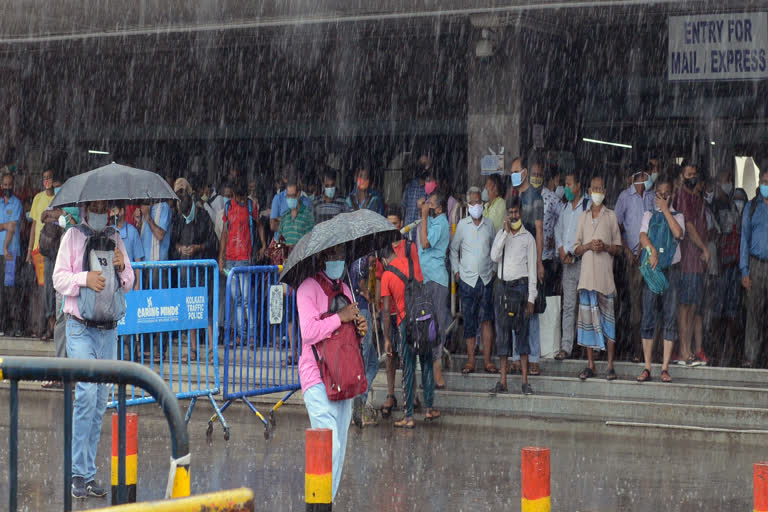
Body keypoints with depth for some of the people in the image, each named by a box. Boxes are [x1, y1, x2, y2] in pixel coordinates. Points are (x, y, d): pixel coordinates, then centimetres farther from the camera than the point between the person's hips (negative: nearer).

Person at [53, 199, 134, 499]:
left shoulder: (115, 239, 13)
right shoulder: (73, 236, 1)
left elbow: (129, 284, 17)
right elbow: (59, 279, -3)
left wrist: (122, 268, -3)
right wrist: (85, 278, -19)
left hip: (109, 330, 5)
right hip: (81, 328, -5)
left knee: (100, 401, 6)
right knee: (86, 393, -16)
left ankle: (89, 474, 13)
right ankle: (78, 474, -10)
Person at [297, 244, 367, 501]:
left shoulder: (345, 290, 17)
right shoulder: (308, 289, -7)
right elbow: (309, 332, -19)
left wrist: (360, 329, 6)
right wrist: (339, 317, -16)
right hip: (316, 377, -8)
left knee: (339, 448, 9)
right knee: (329, 445, -18)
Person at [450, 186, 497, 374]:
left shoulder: (489, 224, 6)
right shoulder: (462, 224, 2)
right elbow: (453, 249, 10)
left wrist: (494, 269, 10)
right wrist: (456, 271, 4)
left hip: (486, 279, 1)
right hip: (467, 279, -1)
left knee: (486, 319, -3)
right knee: (469, 320, 2)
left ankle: (487, 360, 0)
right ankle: (470, 360, 7)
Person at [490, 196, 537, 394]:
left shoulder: (528, 238, 3)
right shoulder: (501, 235, 12)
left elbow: (532, 270, 1)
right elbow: (494, 257, -5)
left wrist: (531, 298, -5)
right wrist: (506, 233, -8)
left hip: (520, 286, -3)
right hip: (503, 286, 3)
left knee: (522, 333, -3)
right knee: (502, 333, 3)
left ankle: (525, 381, -2)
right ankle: (503, 381, 6)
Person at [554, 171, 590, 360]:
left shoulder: (588, 206, -4)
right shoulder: (564, 208, 17)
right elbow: (558, 230, 19)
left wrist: (572, 252, -9)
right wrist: (562, 250, 2)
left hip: (583, 260, -5)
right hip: (567, 261, 5)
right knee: (568, 305, 2)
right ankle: (566, 346, -1)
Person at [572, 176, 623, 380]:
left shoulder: (611, 216, 7)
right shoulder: (583, 216, 15)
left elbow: (618, 248, 6)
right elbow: (576, 250, 13)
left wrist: (605, 247, -13)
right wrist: (588, 245, -7)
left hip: (605, 274, -3)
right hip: (587, 274, 3)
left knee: (608, 318, -4)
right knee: (587, 317, 2)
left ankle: (610, 365, -2)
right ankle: (590, 365, 8)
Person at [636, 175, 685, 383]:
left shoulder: (677, 216, 10)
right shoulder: (649, 215, 12)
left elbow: (678, 233, -11)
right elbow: (643, 236, -4)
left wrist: (665, 209, -7)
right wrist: (651, 250, -23)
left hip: (671, 270, 0)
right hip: (651, 269, 0)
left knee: (670, 317, -2)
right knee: (648, 317, -2)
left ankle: (665, 368, 1)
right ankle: (647, 368, 1)